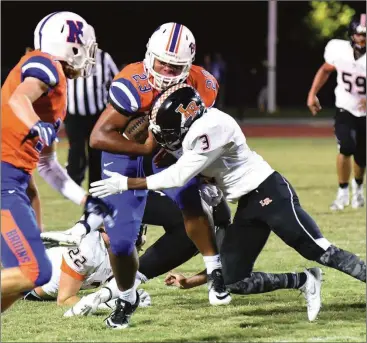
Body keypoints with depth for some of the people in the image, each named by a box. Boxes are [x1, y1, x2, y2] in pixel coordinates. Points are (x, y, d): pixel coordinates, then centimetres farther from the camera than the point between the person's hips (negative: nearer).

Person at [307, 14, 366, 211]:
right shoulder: (339, 50, -16)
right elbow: (325, 70, 6)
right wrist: (312, 94, 1)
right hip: (345, 109, 0)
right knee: (346, 147, -23)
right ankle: (343, 193, -5)